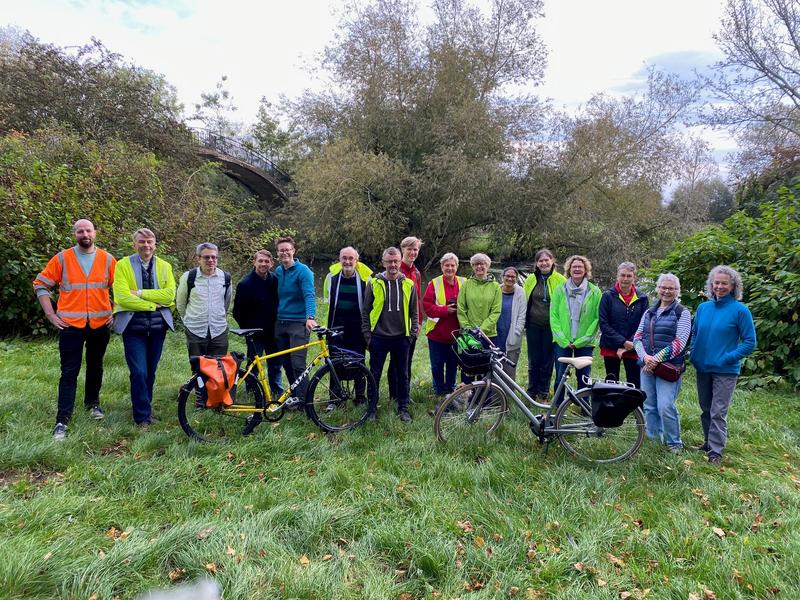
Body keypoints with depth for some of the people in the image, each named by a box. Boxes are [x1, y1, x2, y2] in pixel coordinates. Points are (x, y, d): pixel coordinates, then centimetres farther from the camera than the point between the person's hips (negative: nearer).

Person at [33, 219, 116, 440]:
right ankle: (62, 420, 0)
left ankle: (93, 403, 35)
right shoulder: (62, 258, -2)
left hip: (100, 324, 2)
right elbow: (41, 285, 3)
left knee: (95, 367, 16)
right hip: (71, 324, -2)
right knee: (69, 372, -3)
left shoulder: (107, 259, 2)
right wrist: (51, 315, -3)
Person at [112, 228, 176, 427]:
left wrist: (141, 293, -15)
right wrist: (153, 304, -11)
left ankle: (145, 408, 29)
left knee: (150, 372, 12)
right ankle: (142, 416, 5)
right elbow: (122, 297, -13)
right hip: (133, 326, -3)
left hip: (158, 326, 3)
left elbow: (169, 294, -6)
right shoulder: (123, 265, -2)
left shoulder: (165, 266, 8)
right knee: (139, 372, -7)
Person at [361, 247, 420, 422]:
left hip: (401, 338, 1)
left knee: (402, 375, 11)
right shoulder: (374, 283, -3)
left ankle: (403, 408, 24)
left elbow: (414, 312, 10)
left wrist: (413, 332, 4)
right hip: (379, 337, -1)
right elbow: (365, 311, 2)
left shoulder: (408, 285, 2)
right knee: (375, 374, 8)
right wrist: (367, 335, -1)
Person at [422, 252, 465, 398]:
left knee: (453, 364, 13)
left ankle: (450, 391, 30)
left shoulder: (464, 283, 4)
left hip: (455, 333, 2)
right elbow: (426, 304, -9)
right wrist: (445, 310, -19)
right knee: (437, 365, 7)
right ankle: (439, 393, 24)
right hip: (437, 333, -2)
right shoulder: (434, 283, -4)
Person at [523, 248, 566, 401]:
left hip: (551, 326, -1)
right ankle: (532, 390, 20)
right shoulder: (530, 280, 4)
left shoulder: (560, 280, -2)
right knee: (533, 360, 7)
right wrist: (523, 322, 7)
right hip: (533, 325, 2)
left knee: (548, 359, 7)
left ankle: (544, 391, 21)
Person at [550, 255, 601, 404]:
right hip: (562, 342, 1)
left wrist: (582, 340, -9)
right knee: (560, 377, 3)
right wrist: (563, 340, -8)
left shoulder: (594, 292, 1)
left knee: (584, 378, 5)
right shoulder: (560, 290, 4)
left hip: (584, 343, 0)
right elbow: (553, 316, 0)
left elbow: (597, 318, -2)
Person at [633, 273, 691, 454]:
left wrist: (657, 359, -16)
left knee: (665, 406, -11)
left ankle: (674, 443, 9)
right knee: (649, 406, 10)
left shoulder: (682, 313, -2)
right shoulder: (649, 312, 14)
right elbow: (638, 337, 7)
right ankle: (653, 441, 24)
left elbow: (679, 342, -12)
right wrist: (645, 357, -11)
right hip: (647, 366, 5)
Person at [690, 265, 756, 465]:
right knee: (705, 409, 17)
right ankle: (708, 442, 32)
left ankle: (716, 451, 6)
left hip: (725, 370, -5)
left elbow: (750, 342, -8)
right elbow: (694, 334, 17)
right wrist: (694, 355, 4)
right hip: (702, 368, 5)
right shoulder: (703, 307, 4)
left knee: (718, 413, -3)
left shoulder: (739, 310, -10)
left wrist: (728, 358, -15)